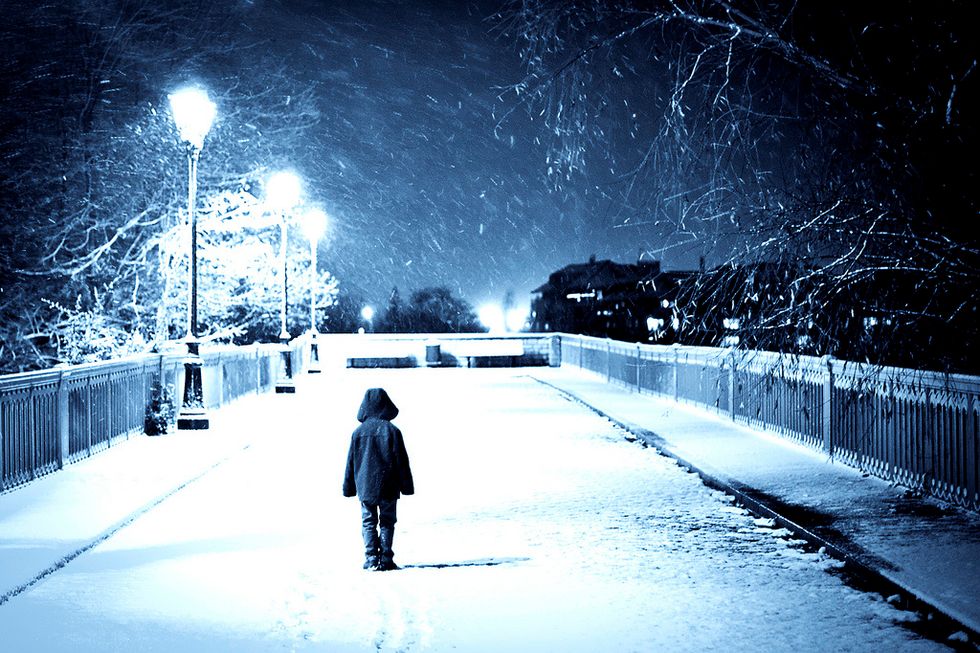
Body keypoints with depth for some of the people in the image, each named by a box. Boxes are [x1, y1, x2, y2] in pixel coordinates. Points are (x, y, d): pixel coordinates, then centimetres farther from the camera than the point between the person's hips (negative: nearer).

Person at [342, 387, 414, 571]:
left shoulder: (358, 432, -1)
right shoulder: (392, 431, -7)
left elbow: (350, 462, 4)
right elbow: (402, 461, -3)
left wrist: (349, 488, 13)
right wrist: (406, 486, 5)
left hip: (365, 487, 1)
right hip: (388, 487, -1)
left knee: (368, 523, 8)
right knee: (387, 522, 8)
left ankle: (371, 559, -2)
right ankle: (386, 559, 4)